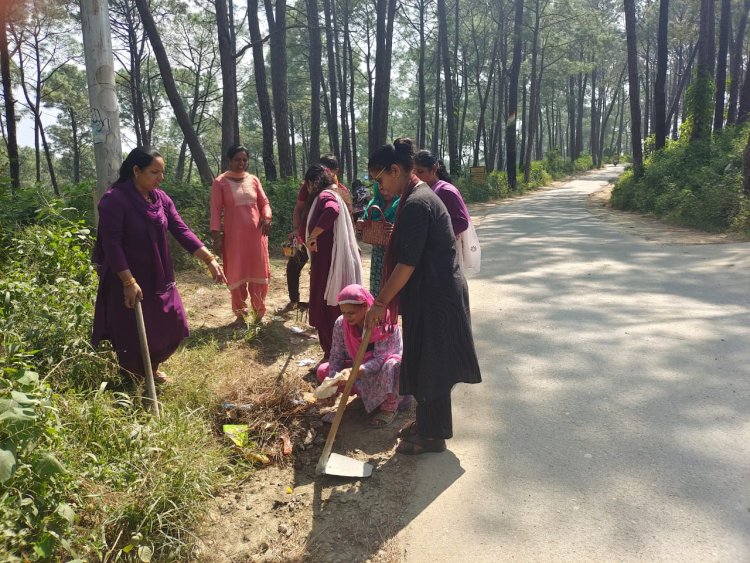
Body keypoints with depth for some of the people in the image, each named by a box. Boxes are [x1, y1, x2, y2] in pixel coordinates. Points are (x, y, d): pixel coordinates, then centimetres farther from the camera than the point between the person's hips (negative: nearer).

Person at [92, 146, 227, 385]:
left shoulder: (160, 198, 2)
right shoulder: (114, 199, -18)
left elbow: (182, 231, -1)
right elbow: (112, 244, -20)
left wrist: (210, 260, -9)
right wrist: (129, 282, -24)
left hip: (159, 278, 7)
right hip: (128, 280, -7)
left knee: (173, 326, 14)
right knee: (133, 335, 5)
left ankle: (151, 367, 39)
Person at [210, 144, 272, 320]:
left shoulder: (253, 180, 8)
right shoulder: (220, 182, -2)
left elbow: (264, 203, 12)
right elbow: (216, 210, -5)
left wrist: (266, 217, -9)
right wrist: (216, 236, -13)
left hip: (256, 234, 3)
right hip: (234, 235, -3)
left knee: (259, 272, 8)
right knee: (237, 274, 4)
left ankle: (259, 313, 22)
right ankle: (240, 314, 16)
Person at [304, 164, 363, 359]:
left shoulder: (325, 196, -13)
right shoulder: (332, 194, 17)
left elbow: (332, 210, -36)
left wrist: (312, 236, -29)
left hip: (328, 262, -10)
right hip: (337, 261, 10)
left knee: (326, 308, -2)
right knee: (335, 307, 17)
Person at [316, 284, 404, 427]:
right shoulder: (341, 324, -15)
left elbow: (381, 360, -34)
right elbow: (336, 356, -11)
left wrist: (353, 372, -48)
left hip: (384, 367, -5)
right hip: (361, 368, 5)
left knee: (391, 366, -41)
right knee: (323, 371, -12)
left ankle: (389, 407, -12)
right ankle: (366, 394, -1)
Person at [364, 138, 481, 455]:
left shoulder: (415, 204, -21)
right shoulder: (419, 196, 12)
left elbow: (407, 263, -23)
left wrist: (380, 303, -15)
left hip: (435, 297, -10)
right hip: (435, 292, 10)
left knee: (429, 364, 3)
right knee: (425, 362, 19)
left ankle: (433, 435, 19)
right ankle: (427, 423, 35)